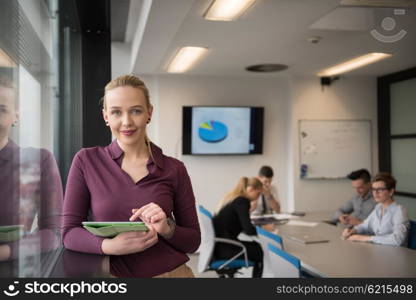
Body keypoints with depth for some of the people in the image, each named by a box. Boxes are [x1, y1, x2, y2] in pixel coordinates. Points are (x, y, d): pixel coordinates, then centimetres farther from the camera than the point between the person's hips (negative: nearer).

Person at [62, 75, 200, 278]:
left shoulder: (174, 169, -2)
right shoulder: (86, 160, -2)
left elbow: (193, 241, 3)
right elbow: (69, 232, -3)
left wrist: (167, 229, -16)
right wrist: (110, 245, -20)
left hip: (172, 272, 0)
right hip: (117, 275, 1)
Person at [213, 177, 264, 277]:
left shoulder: (231, 197, 13)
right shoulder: (242, 201, -14)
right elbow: (249, 230, -20)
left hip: (218, 245, 9)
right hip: (224, 248, -9)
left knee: (256, 246, 18)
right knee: (260, 252, 4)